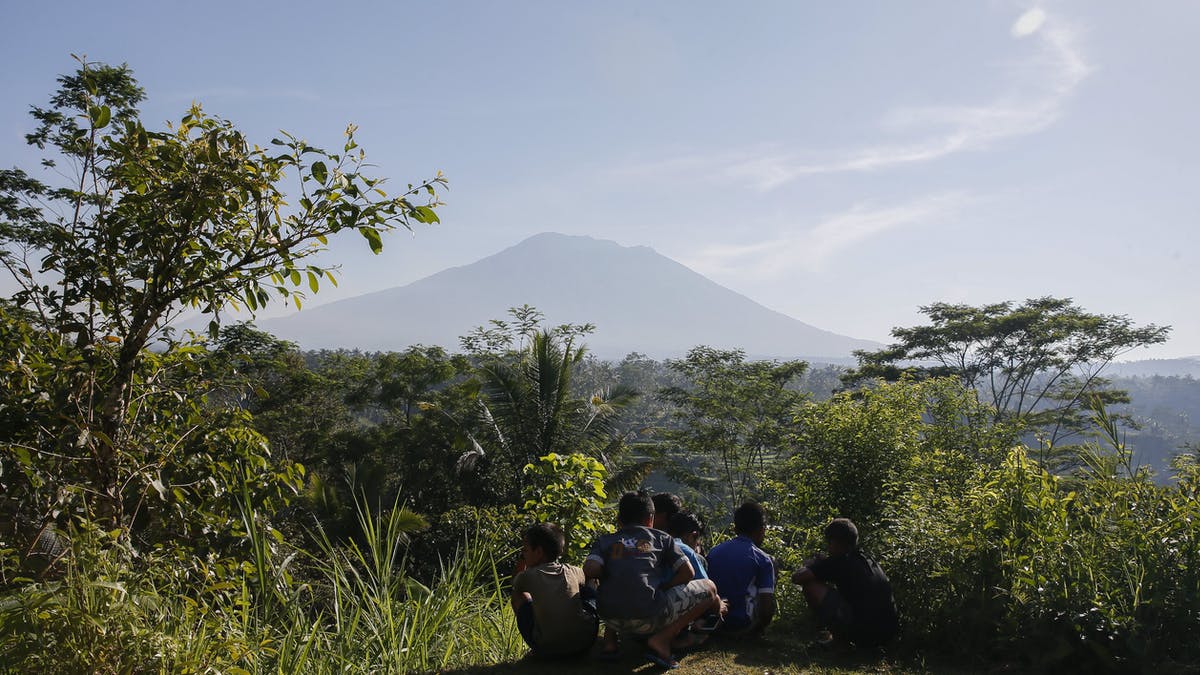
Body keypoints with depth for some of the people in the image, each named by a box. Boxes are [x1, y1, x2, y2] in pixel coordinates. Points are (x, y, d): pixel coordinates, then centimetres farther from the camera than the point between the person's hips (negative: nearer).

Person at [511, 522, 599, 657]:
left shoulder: (528, 577, -4)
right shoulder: (574, 572, 3)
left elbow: (515, 588, 20)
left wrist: (521, 563, 25)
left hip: (547, 650, -2)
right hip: (584, 643, 2)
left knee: (521, 597, 17)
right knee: (589, 590, 26)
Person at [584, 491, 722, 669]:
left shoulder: (604, 541, 17)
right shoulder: (661, 537, 15)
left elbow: (590, 570, -2)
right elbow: (687, 573, 7)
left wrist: (613, 574, 18)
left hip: (611, 619, 4)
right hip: (650, 618, -4)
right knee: (709, 589, 14)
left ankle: (609, 640, 17)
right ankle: (662, 640, -3)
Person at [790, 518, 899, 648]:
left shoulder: (838, 562, -4)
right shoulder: (867, 559, 17)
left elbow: (797, 577, -7)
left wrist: (809, 567, 18)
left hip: (862, 633, -8)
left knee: (811, 585, -2)